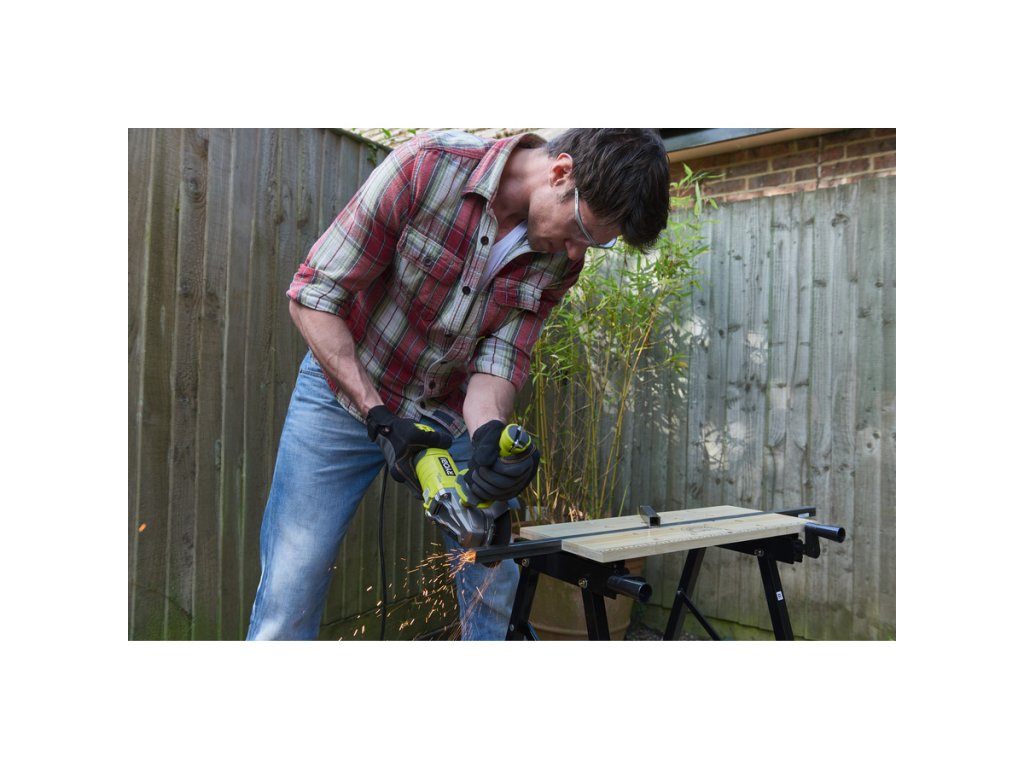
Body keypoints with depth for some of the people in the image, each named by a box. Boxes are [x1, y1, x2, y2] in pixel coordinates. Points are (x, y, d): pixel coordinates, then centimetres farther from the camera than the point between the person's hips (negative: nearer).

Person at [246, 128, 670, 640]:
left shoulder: (561, 258, -11)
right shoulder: (426, 166, -25)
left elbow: (499, 360, -12)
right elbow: (313, 295, -19)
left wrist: (489, 438, -34)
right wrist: (379, 418, -24)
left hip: (450, 412, 4)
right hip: (346, 391, -3)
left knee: (495, 581, 4)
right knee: (289, 594, -5)